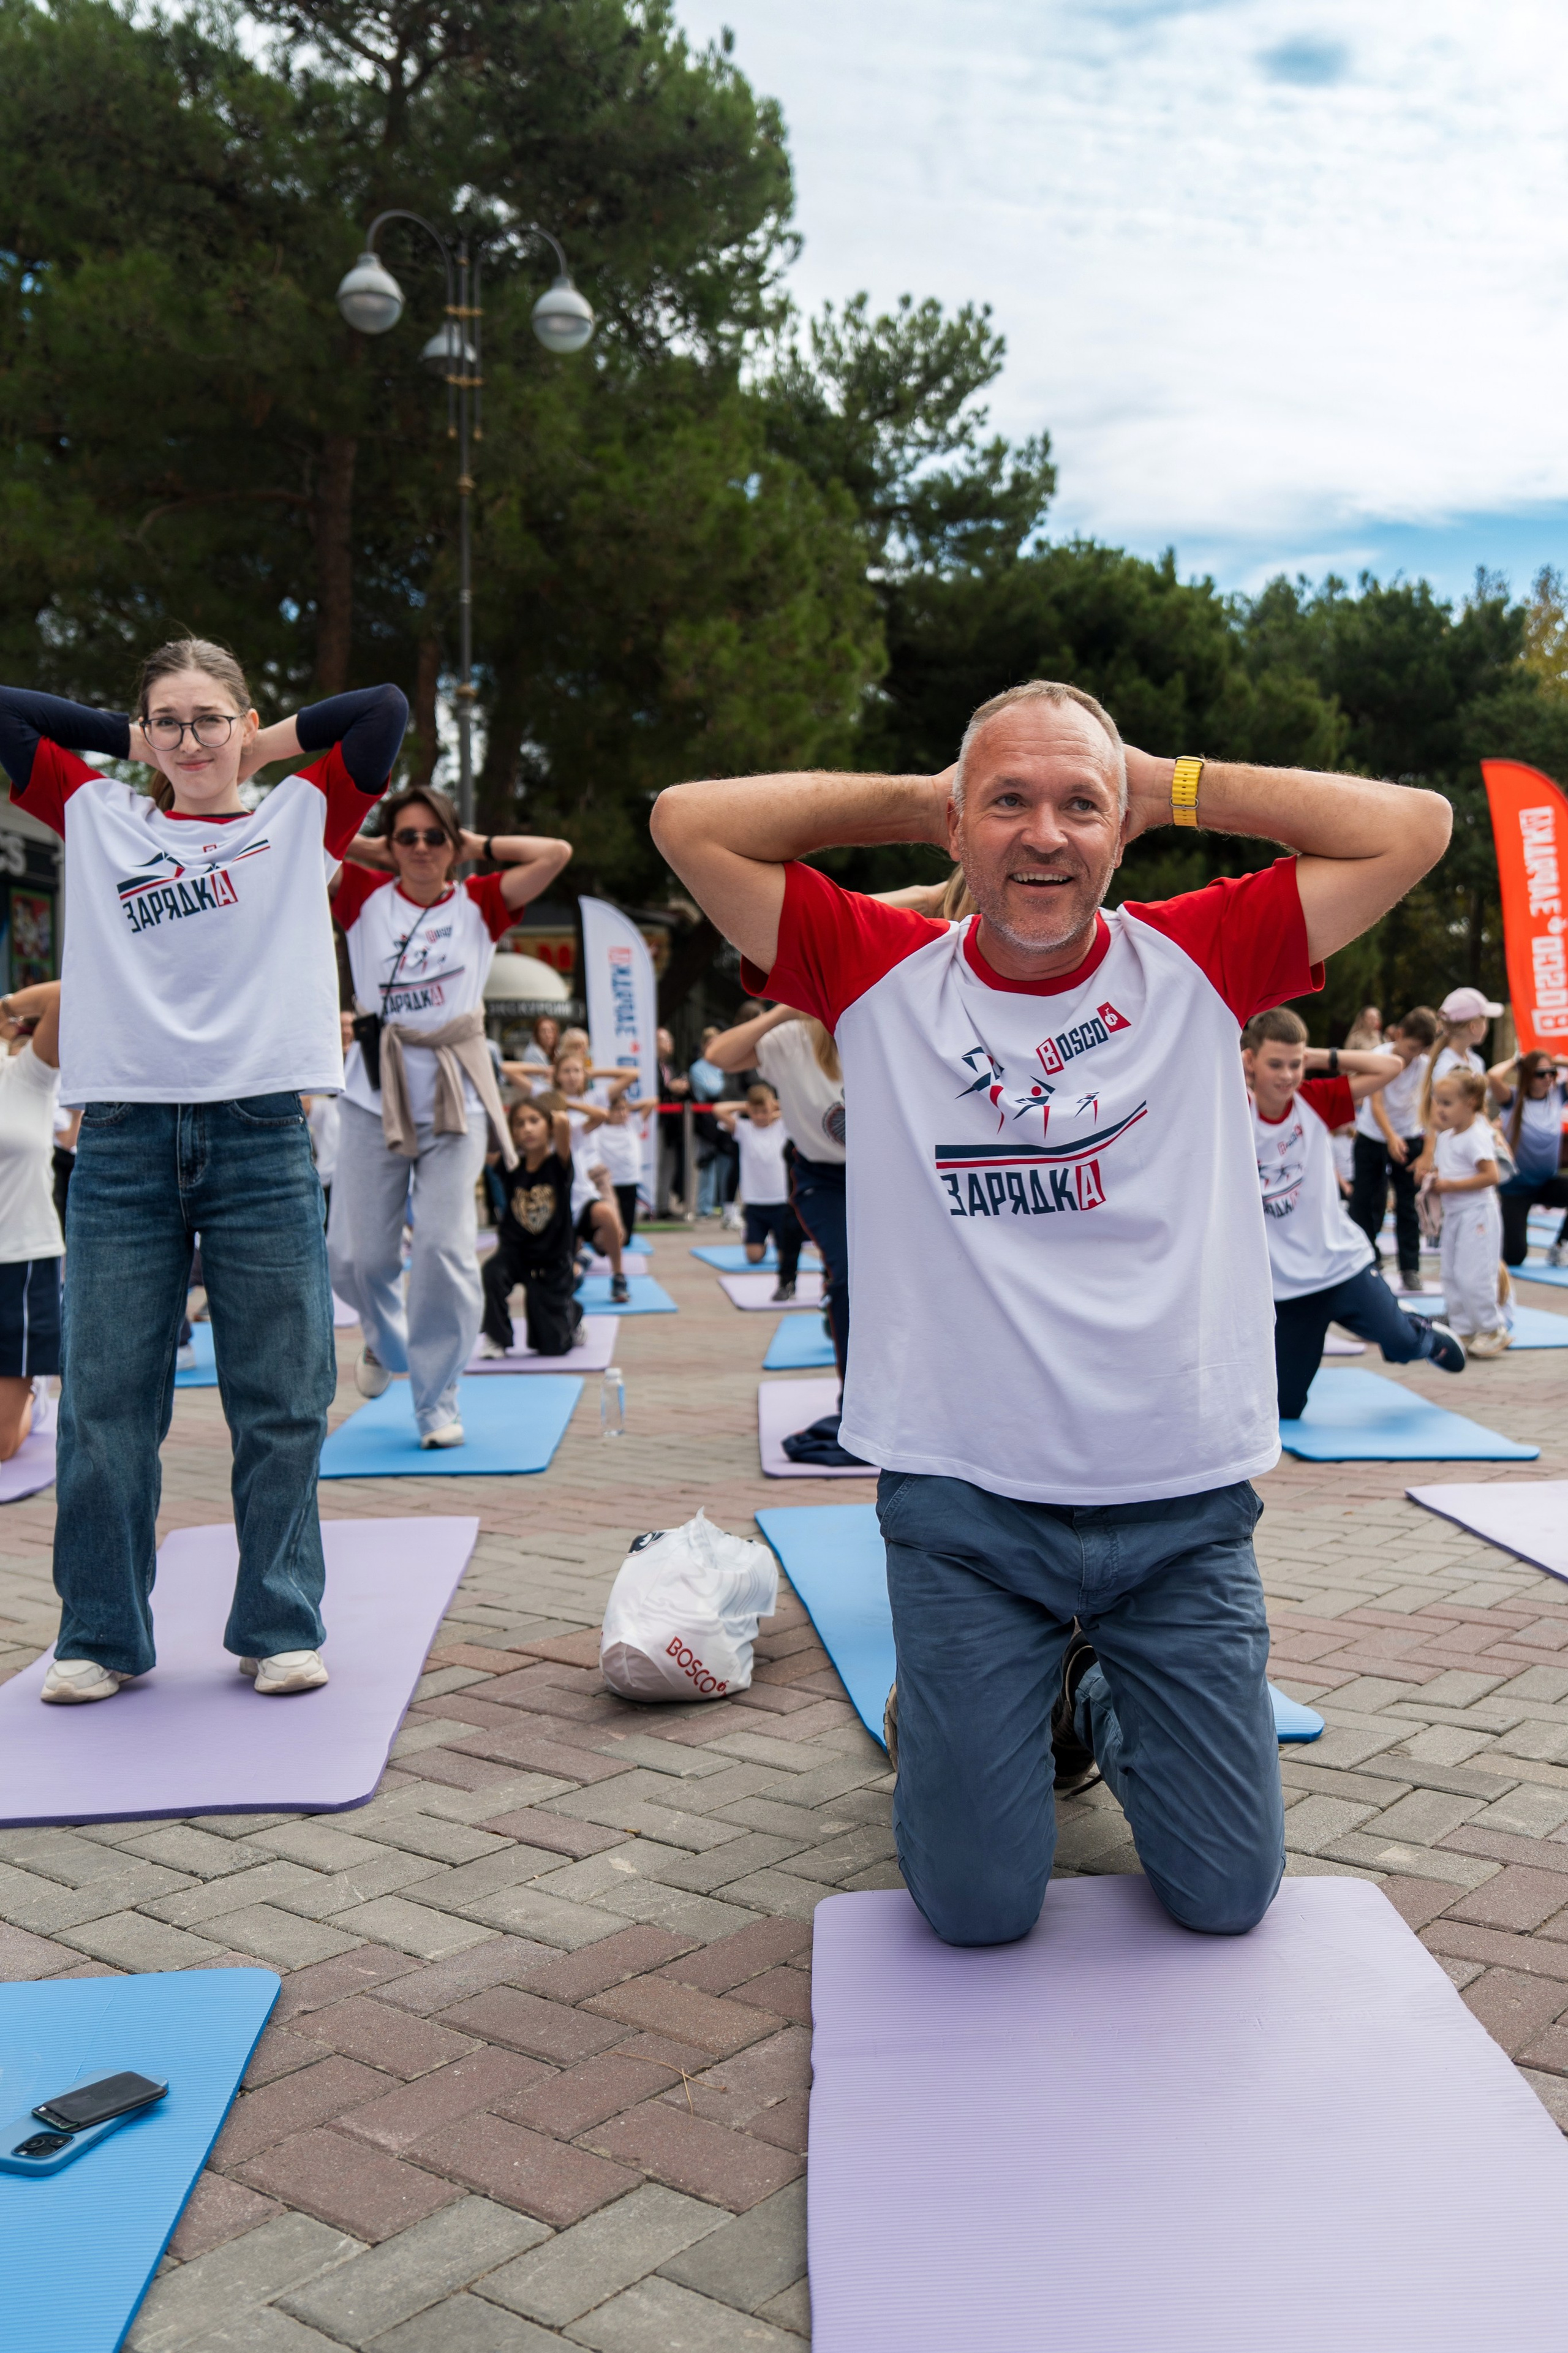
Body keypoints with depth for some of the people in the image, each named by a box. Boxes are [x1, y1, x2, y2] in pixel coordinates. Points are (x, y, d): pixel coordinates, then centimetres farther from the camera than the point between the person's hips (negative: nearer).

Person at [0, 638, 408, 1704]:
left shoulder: (299, 820, 11)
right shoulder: (98, 819, 14)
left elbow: (385, 709, 4)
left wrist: (272, 745, 13)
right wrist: (127, 738, 18)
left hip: (262, 1137, -1)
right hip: (124, 1138, 1)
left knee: (280, 1404, 3)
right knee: (106, 1403, 4)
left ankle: (280, 1628, 16)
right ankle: (102, 1635, 18)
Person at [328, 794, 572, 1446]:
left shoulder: (478, 903, 5)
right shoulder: (365, 896, 6)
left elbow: (556, 853, -4)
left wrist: (479, 846, 5)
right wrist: (371, 850, 7)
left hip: (454, 1101, -1)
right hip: (374, 1097, 1)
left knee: (444, 1250, -9)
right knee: (355, 1254, 2)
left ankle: (437, 1403, 5)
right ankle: (387, 1341, 36)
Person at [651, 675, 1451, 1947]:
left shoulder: (1199, 961, 0)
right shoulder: (885, 973, -2)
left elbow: (1415, 825, -4)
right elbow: (689, 821, -6)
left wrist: (1171, 784, -3)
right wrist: (916, 796, -2)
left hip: (1185, 1505, 2)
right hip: (962, 1507, -1)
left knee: (1228, 1894, 11)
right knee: (979, 1908, 3)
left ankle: (1098, 1703, 39)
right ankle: (944, 1706, 34)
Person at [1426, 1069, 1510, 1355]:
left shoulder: (1477, 1136, -16)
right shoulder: (1445, 1138, 11)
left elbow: (1491, 1175, -24)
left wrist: (1451, 1185, -24)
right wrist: (1434, 1183, 2)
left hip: (1477, 1215, -9)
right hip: (1453, 1214, 10)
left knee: (1472, 1276, -10)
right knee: (1451, 1276, 12)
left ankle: (1493, 1330, 3)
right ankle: (1463, 1330, 20)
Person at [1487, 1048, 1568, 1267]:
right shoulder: (1513, 1099, -12)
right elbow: (1493, 1076, -31)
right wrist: (1514, 1062, -14)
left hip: (1548, 1182, 4)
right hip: (1516, 1186, -4)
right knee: (1514, 1257, -9)